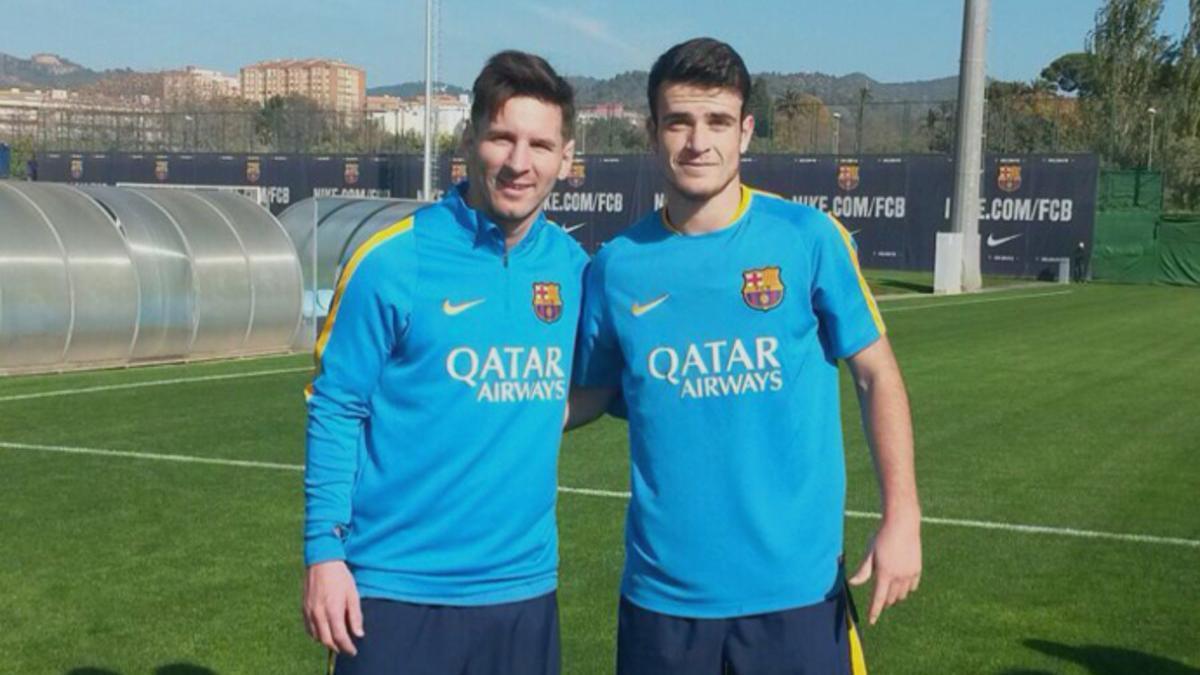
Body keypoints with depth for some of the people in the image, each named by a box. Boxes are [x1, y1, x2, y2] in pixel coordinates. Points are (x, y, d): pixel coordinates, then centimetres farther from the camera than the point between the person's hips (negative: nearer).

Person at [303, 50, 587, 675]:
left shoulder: (571, 266, 3)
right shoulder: (393, 261, -10)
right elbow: (335, 411, -7)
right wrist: (324, 550, -10)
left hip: (523, 588, 4)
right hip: (396, 590, -4)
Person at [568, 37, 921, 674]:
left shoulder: (809, 238, -6)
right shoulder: (616, 265, -1)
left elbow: (876, 374, 0)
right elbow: (589, 395, 11)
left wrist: (901, 516, -7)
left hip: (796, 584, -1)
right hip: (663, 588, 2)